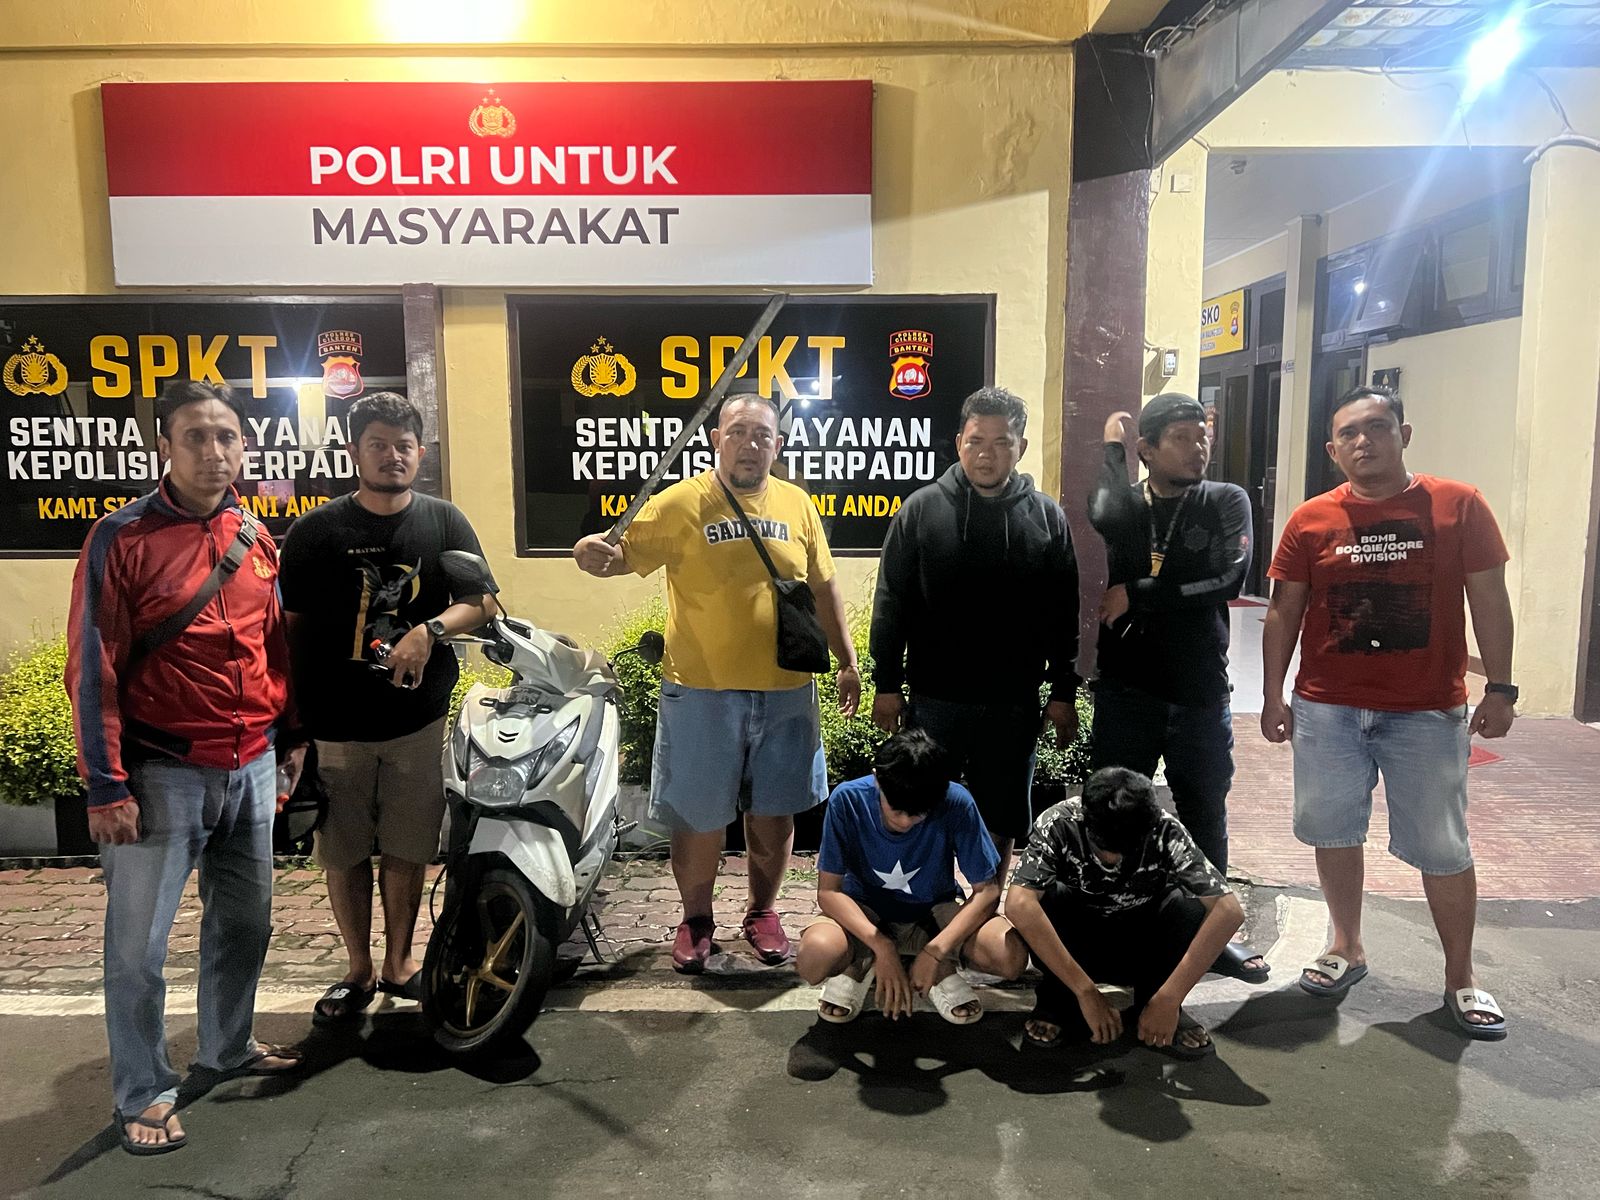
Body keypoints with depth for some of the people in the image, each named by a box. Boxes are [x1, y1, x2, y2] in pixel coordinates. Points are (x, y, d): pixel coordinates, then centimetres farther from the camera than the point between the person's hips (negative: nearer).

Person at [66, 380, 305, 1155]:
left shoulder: (255, 538, 6)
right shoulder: (122, 537, -10)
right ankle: (143, 1093, 21)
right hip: (164, 772, -5)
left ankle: (228, 1047, 38)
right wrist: (106, 785, -13)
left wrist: (291, 734, 17)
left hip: (252, 767, 6)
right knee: (138, 945, 4)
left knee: (245, 922, 18)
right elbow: (93, 668, -11)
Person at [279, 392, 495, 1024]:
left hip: (417, 717, 1)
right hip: (335, 724, 0)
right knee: (344, 852, 9)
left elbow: (483, 601, 1)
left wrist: (431, 628, -19)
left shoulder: (443, 521, 3)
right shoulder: (315, 531, 0)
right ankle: (360, 970, 27)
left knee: (407, 847, 10)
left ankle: (399, 962, 29)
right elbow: (290, 627, 1)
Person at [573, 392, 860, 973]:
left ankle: (762, 911, 34)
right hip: (702, 691, -3)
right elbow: (623, 555, -9)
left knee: (775, 813, 13)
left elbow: (823, 588, 13)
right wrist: (593, 551, -32)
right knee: (699, 817, 8)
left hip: (785, 690, 3)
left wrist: (847, 662, 13)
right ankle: (696, 919, 29)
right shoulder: (682, 502, -5)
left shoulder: (796, 504, 6)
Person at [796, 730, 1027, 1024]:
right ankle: (858, 963, 2)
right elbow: (828, 891, -19)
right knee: (814, 957, -34)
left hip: (934, 912, 1)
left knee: (1011, 956, -29)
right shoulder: (847, 800, -23)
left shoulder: (956, 803, -23)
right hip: (864, 914, 0)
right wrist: (882, 947, -31)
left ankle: (944, 967, 4)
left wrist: (936, 950, -28)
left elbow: (987, 890, -17)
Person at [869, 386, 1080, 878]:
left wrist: (1064, 694, 3)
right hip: (934, 699, -1)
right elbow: (891, 603, 0)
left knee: (1001, 822, 13)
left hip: (1013, 703, 1)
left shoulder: (1047, 517, 2)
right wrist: (886, 685, -3)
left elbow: (1064, 615, 5)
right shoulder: (921, 509, -2)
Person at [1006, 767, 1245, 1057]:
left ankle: (1154, 1000, -6)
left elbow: (1230, 910, -32)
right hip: (1077, 944, -1)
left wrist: (1168, 1000, -37)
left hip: (1141, 948, 1)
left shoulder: (1166, 833, -25)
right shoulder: (1058, 824, -29)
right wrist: (1086, 992, -41)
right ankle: (1061, 1000, -8)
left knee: (1194, 907, -29)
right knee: (1042, 900, -33)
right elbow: (1018, 904, -41)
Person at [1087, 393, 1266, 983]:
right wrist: (1111, 449, -10)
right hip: (1126, 691, 0)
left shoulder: (1226, 502, 0)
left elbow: (1226, 579, -16)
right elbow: (1105, 517, -24)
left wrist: (1135, 596, -13)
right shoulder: (1126, 504, 2)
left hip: (1201, 694, 0)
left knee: (1205, 817, 14)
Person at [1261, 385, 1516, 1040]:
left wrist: (1500, 687, -5)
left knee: (1442, 847, 7)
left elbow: (1490, 600, 0)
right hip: (1326, 709, 2)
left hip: (1430, 713, -1)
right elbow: (1283, 613, 5)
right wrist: (1273, 696, 2)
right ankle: (1347, 948, 30)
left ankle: (1460, 976, 25)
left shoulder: (1459, 505, -2)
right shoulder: (1310, 520, 1)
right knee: (1334, 831, 10)